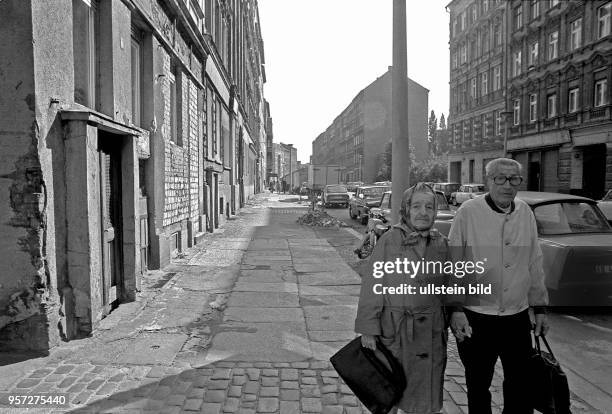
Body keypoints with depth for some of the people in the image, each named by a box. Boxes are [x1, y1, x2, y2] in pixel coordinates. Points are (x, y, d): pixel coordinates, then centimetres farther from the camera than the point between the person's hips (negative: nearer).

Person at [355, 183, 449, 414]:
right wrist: (368, 329, -12)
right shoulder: (389, 241, -10)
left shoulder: (441, 244, 3)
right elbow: (372, 286, -10)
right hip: (393, 331, -3)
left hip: (430, 333, 4)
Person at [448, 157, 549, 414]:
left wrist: (539, 307, 13)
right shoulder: (468, 212, -11)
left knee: (521, 385, 16)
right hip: (475, 319, -3)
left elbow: (535, 264, 11)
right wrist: (455, 309, -12)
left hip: (518, 317, 4)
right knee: (478, 386, 14)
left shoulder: (526, 213, 3)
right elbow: (453, 266, -9)